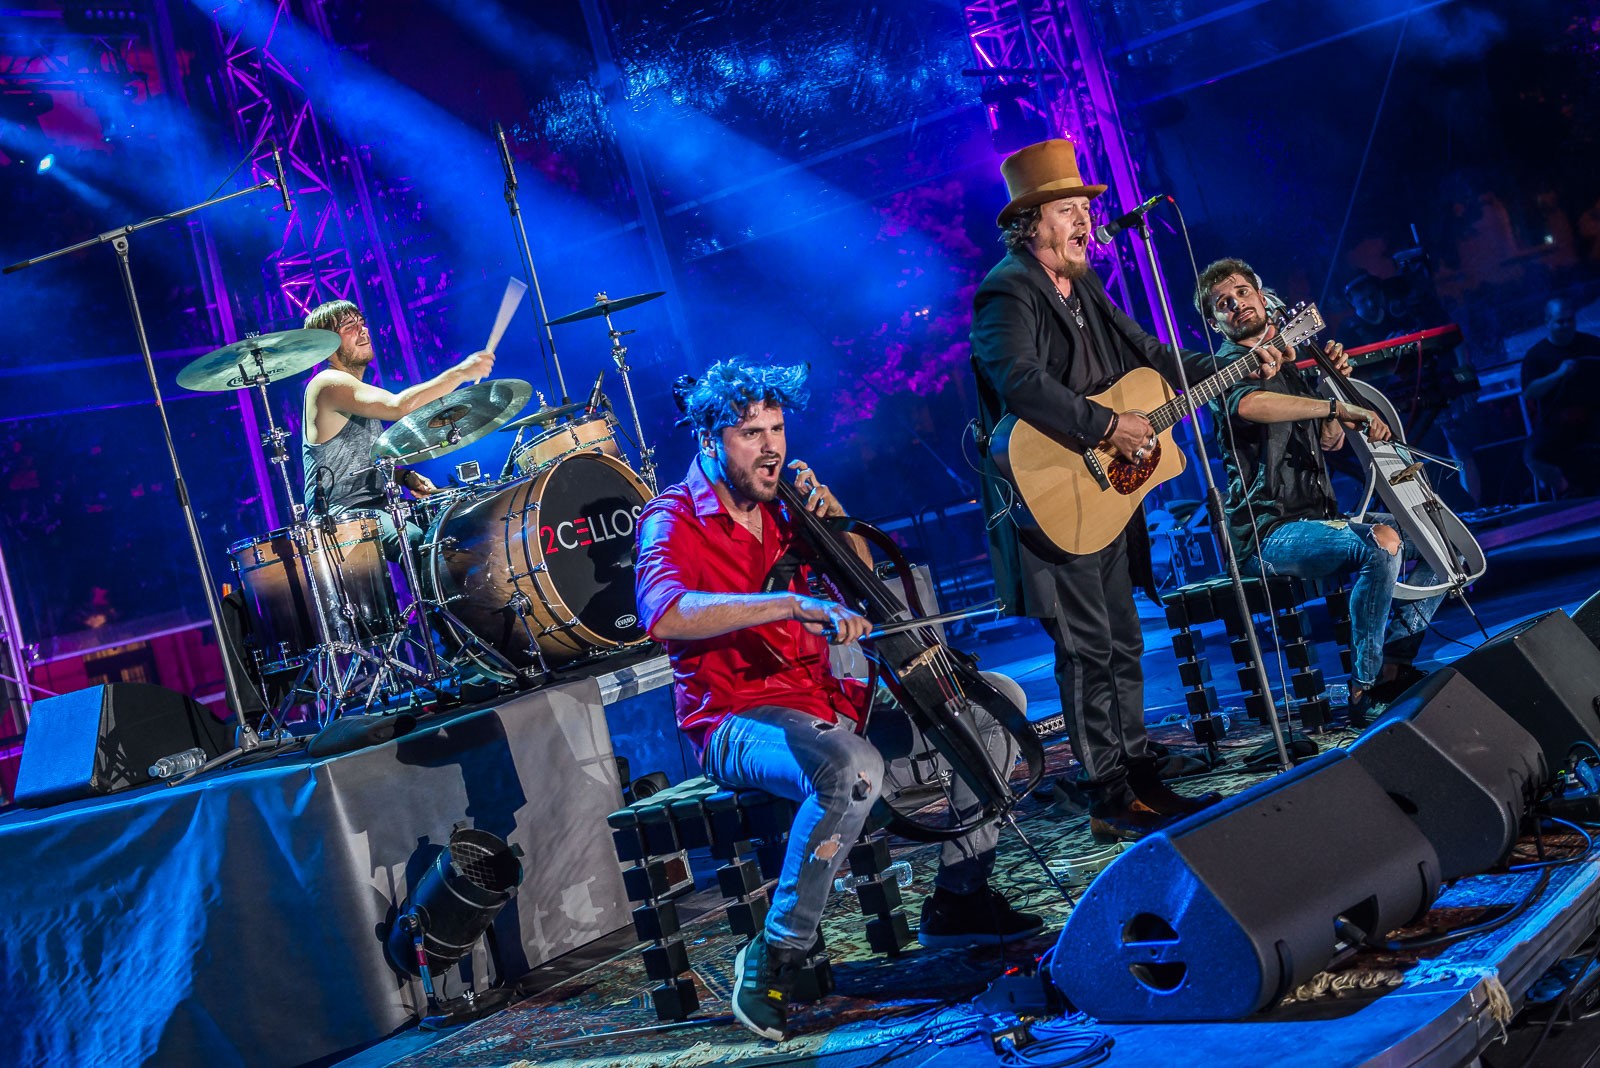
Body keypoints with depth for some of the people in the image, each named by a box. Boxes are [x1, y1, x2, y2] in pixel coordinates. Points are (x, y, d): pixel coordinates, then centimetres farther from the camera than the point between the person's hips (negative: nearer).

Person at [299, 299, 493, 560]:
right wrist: (460, 372, -26)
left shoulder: (358, 388, 20)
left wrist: (406, 477, 6)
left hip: (376, 508, 10)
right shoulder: (328, 384, -12)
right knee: (419, 540, -33)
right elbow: (398, 406, -28)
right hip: (340, 516, -10)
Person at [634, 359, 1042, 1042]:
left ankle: (958, 898, 13)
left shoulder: (777, 505, 12)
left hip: (825, 699, 8)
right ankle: (775, 959, -24)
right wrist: (796, 605, -37)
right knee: (851, 769, -40)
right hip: (738, 719, -8)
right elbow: (667, 614, -31)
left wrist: (832, 514, 2)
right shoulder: (674, 520, -9)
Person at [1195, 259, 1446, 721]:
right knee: (1381, 543, -32)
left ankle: (1393, 666, 1)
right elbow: (1249, 404, -32)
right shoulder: (1228, 366, -5)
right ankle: (1366, 686, -22)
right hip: (1268, 532, -9)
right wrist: (1339, 406, -34)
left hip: (1317, 519, 9)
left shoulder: (1285, 362, 22)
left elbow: (1329, 441, 22)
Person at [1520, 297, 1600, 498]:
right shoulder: (1536, 355, 6)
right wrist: (1558, 374, -18)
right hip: (1556, 420, -1)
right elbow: (1528, 393, -6)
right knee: (1532, 455, -26)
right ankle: (1566, 492, -3)